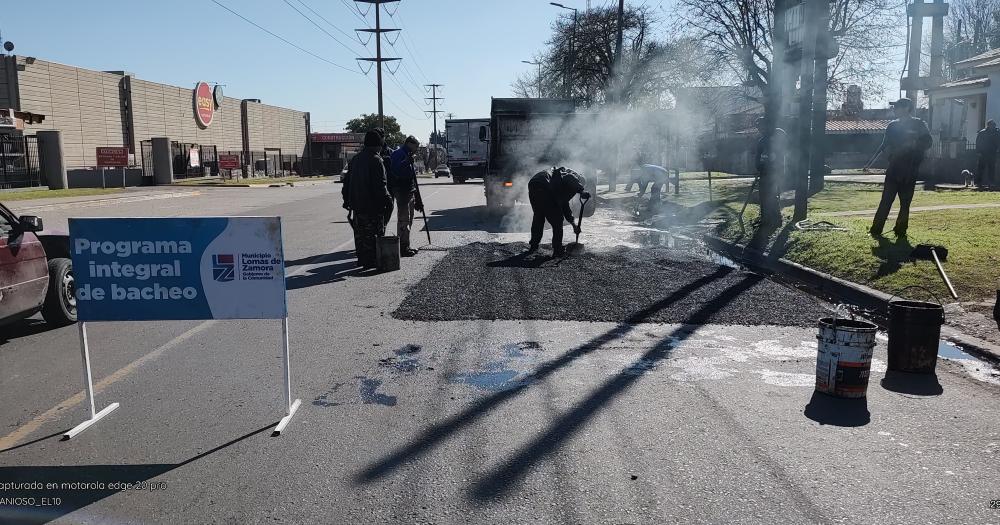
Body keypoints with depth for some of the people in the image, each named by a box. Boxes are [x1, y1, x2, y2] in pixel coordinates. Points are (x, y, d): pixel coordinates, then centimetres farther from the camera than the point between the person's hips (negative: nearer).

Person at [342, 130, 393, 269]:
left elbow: (347, 181, 17)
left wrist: (347, 200, 23)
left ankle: (362, 259, 23)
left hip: (357, 204, 8)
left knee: (360, 232, 15)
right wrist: (387, 200, -13)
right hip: (372, 204, -8)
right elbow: (380, 185, -19)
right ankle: (371, 261, 0)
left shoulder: (355, 159, 12)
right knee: (373, 233, -1)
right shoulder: (376, 160, -13)